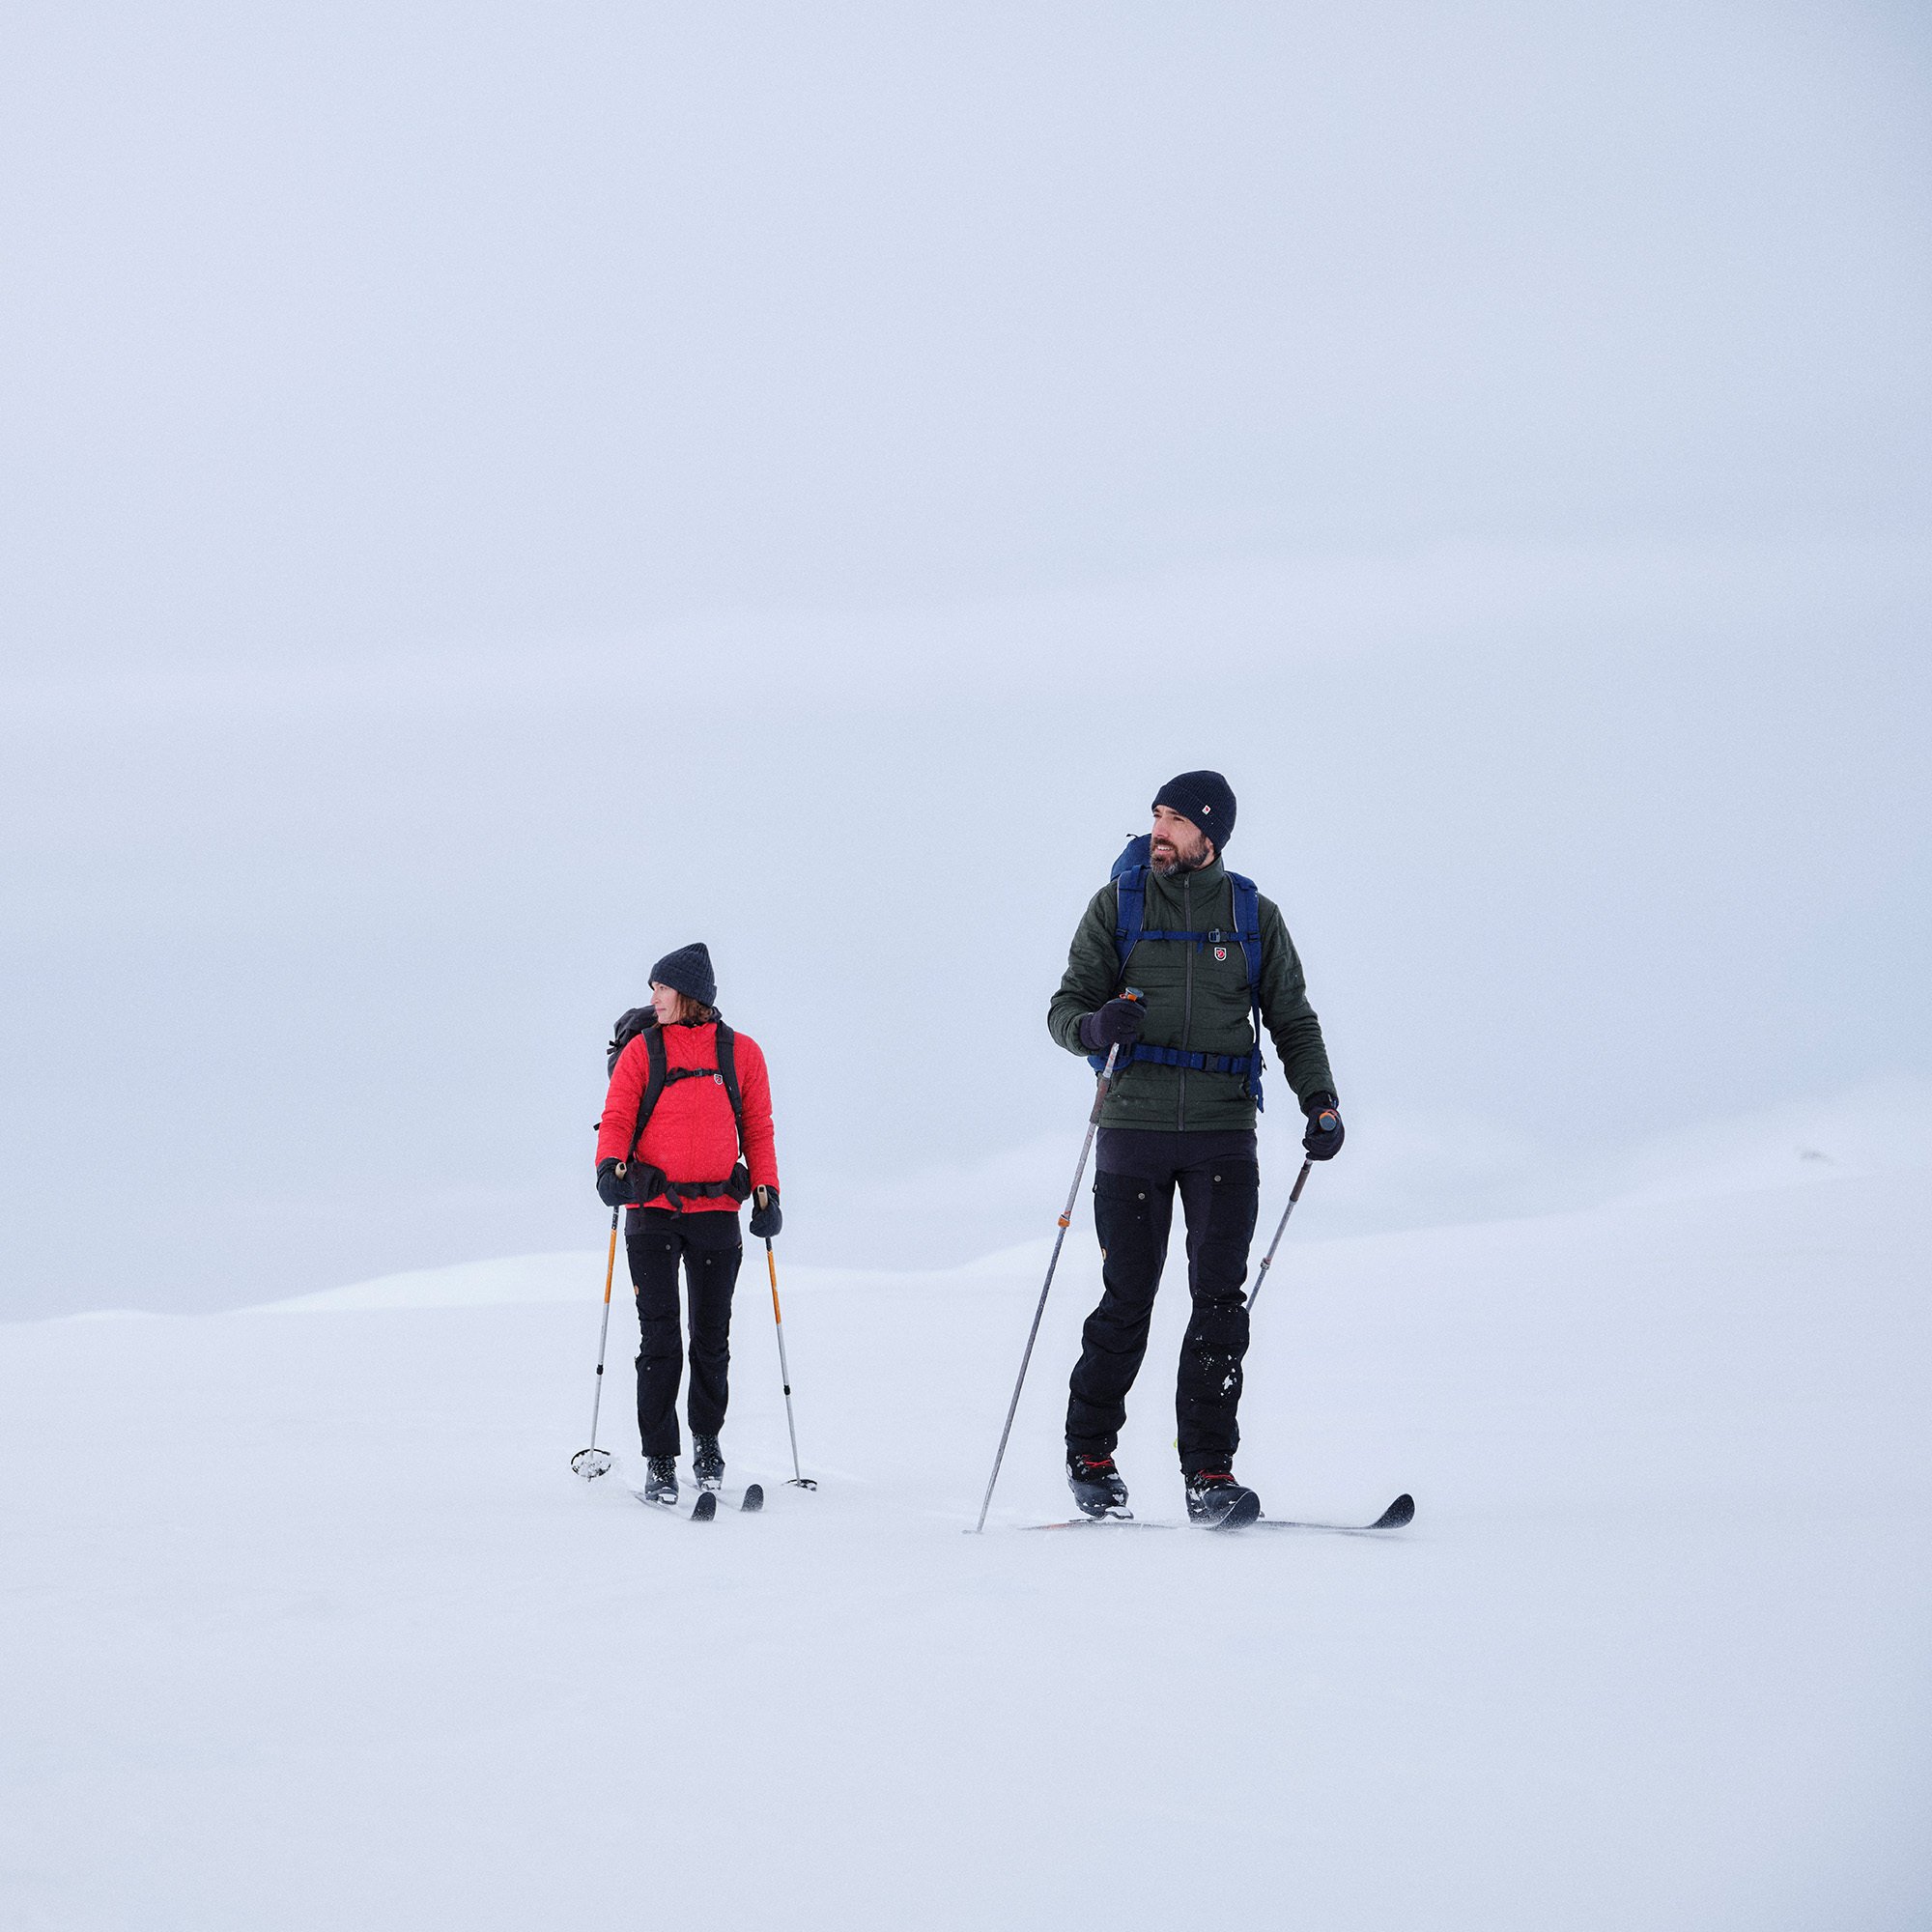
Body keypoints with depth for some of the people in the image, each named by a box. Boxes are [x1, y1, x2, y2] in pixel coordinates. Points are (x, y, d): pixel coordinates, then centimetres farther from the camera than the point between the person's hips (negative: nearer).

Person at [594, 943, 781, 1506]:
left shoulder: (740, 1053, 7)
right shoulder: (642, 1050, 4)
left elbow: (757, 1129, 12)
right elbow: (617, 1117, -1)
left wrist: (767, 1192, 2)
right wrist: (610, 1165, -20)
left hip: (716, 1211, 1)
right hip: (653, 1211, -1)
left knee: (711, 1338, 7)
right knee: (659, 1340, -6)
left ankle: (707, 1438, 29)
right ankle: (659, 1461, -1)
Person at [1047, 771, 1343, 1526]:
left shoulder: (1255, 916, 8)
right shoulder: (1117, 906, 6)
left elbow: (1293, 1022, 13)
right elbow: (1065, 1007, 4)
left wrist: (1320, 1101, -3)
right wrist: (1094, 1027, -20)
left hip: (1223, 1131, 1)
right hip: (1135, 1126, -1)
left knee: (1220, 1301, -6)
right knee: (1127, 1301, 0)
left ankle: (1209, 1473, -4)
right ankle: (1089, 1454, 17)